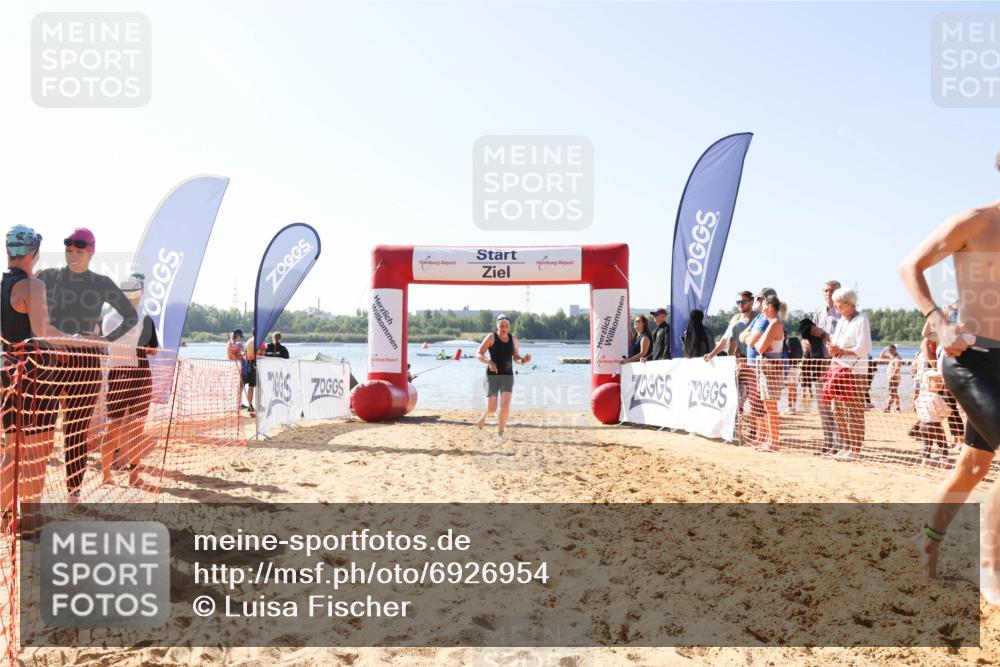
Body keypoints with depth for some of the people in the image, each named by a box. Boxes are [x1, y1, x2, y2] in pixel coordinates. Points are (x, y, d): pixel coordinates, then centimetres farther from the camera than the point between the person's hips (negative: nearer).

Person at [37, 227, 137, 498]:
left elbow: (132, 316, 10)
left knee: (78, 433, 5)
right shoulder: (48, 277, 2)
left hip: (87, 362, 0)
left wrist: (107, 339, -1)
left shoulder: (102, 284, 3)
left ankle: (74, 494, 16)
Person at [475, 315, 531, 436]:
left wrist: (524, 360, -12)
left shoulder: (513, 338, 6)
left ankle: (500, 432, 2)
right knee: (492, 409, -5)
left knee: (505, 406, -16)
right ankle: (484, 415, 33)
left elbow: (516, 358, 12)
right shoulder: (491, 337, -7)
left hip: (507, 376, 3)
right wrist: (489, 362, -29)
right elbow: (478, 355, -9)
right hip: (492, 376, -3)